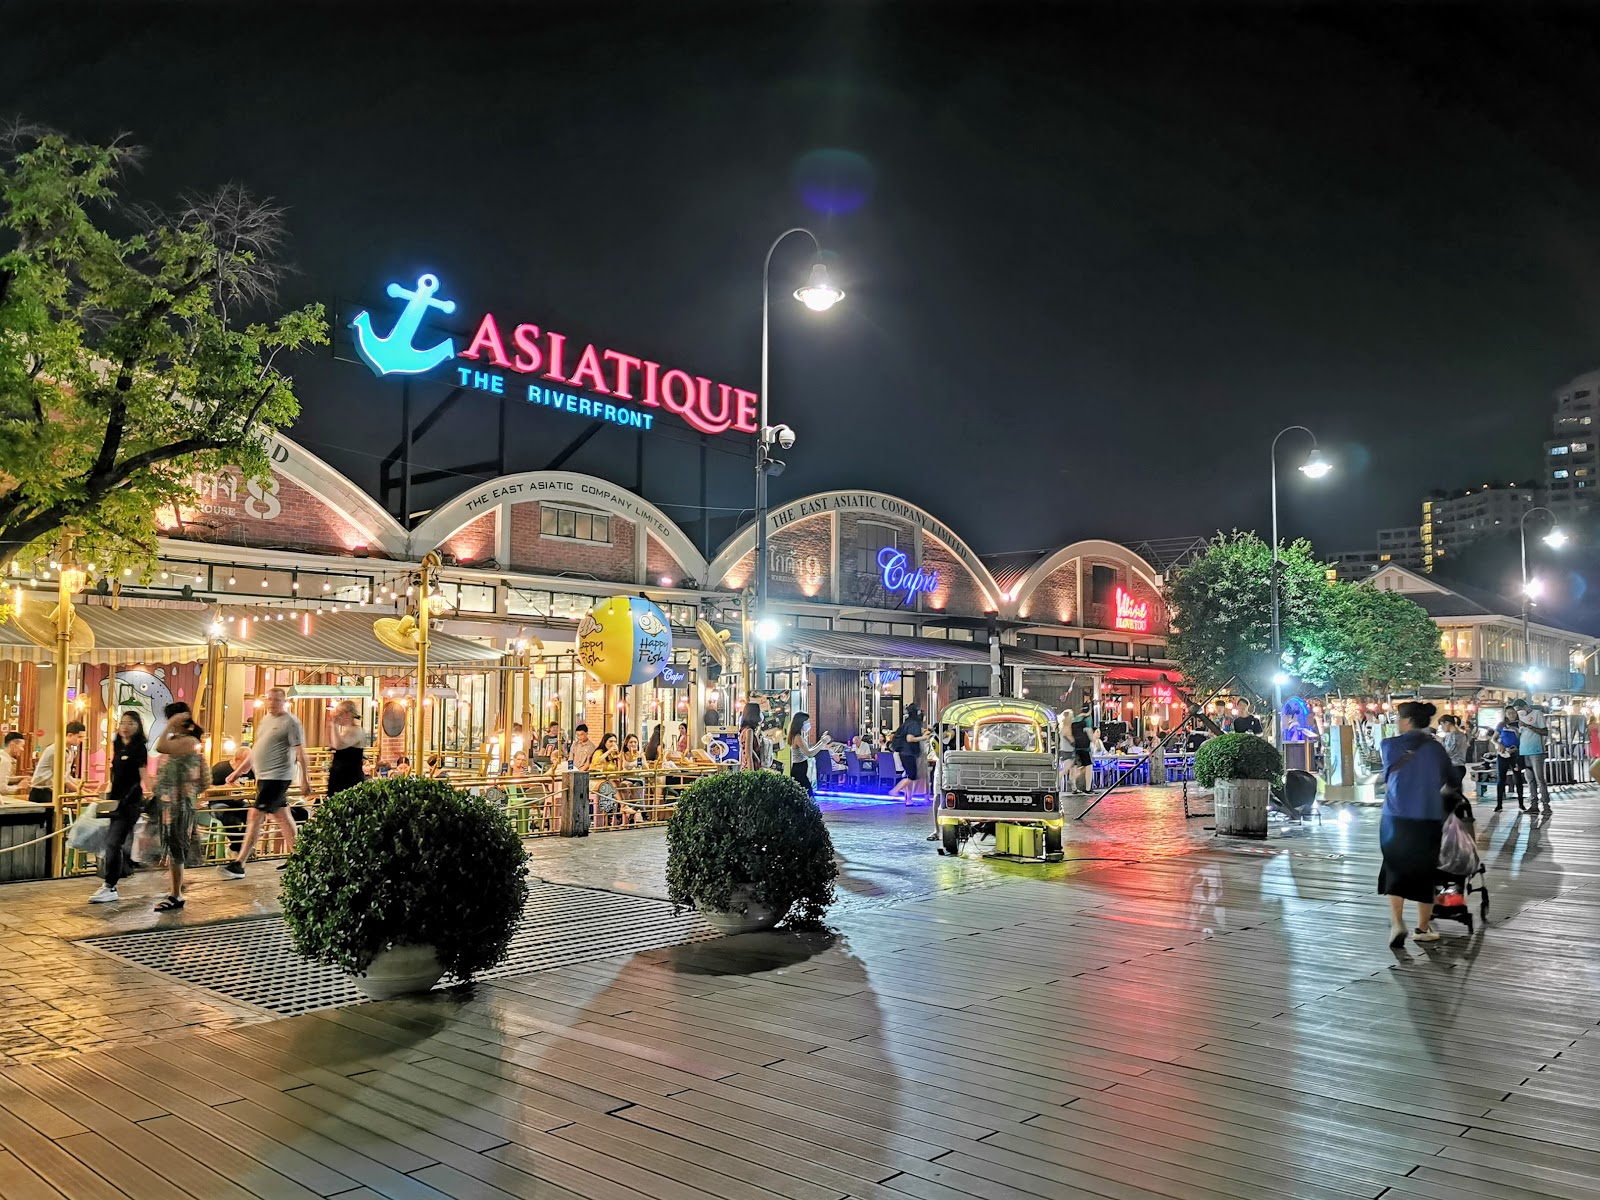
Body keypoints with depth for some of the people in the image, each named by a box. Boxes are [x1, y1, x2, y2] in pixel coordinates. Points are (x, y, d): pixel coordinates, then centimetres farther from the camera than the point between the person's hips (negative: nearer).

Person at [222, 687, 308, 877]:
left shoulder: (291, 722, -11)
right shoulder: (264, 720, 14)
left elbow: (300, 753, -14)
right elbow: (256, 750, 23)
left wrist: (305, 780, -18)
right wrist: (238, 771, 22)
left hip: (277, 777, -9)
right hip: (264, 776, 9)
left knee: (255, 817, -10)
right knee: (282, 817, 14)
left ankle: (239, 864, -9)